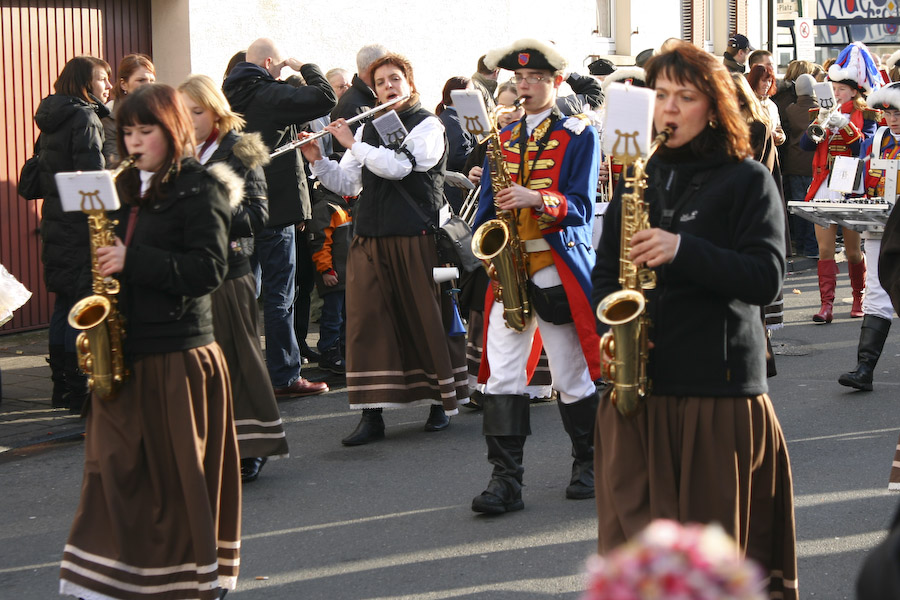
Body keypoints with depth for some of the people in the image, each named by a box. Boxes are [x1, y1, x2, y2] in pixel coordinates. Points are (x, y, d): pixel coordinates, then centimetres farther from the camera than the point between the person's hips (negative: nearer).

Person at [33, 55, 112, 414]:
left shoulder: (52, 119, 14)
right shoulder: (85, 118, -12)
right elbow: (93, 175, -19)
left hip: (55, 221, 9)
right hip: (82, 225, -9)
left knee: (63, 305, 14)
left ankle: (61, 388, 20)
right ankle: (78, 392, -4)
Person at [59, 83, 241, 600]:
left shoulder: (200, 189, -6)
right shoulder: (128, 189, 15)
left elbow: (208, 269, -16)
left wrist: (132, 261, -20)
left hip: (180, 355, -6)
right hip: (126, 353, 6)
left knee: (181, 472, 1)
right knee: (113, 467, 2)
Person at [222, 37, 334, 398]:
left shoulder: (230, 95, 10)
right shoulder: (271, 96, -14)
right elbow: (325, 97, -19)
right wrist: (307, 68, -4)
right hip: (274, 207, -8)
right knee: (278, 295, -3)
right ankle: (284, 377, 0)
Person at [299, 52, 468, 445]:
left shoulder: (427, 126, -2)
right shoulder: (368, 129, 16)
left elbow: (397, 166, -18)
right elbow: (345, 184, 14)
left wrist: (352, 144, -11)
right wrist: (317, 161, -2)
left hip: (415, 238, -5)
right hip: (369, 239, 5)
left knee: (426, 321, 1)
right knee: (367, 322, -1)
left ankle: (443, 402, 17)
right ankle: (372, 415, 1)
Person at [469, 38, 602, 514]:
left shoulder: (579, 136, 1)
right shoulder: (502, 140, 15)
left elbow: (580, 207, -7)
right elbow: (486, 206, 17)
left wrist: (537, 199, -24)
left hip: (558, 268, -3)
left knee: (572, 378, 5)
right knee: (501, 376, -6)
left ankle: (588, 465, 23)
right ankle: (506, 480, -5)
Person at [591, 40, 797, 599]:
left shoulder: (747, 179, -1)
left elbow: (767, 278, -12)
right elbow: (605, 274, 18)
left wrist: (683, 251, -23)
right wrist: (611, 329, -1)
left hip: (719, 389, -4)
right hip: (635, 386, 4)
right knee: (635, 544, 2)